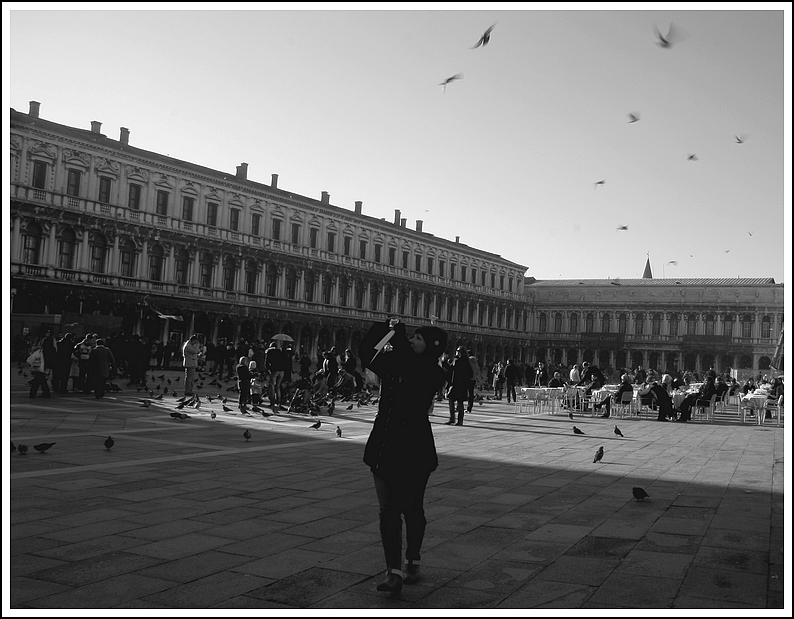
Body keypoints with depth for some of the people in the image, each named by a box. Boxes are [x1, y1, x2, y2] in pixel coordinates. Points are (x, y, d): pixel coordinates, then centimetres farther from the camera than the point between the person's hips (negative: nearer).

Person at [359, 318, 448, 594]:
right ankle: (394, 571, 0)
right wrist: (384, 327, 0)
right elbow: (366, 354, 11)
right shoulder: (395, 365, 9)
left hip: (414, 449, -5)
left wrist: (397, 331, -11)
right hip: (385, 446, 5)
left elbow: (402, 362, -22)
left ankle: (412, 563, 29)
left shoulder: (432, 373, -9)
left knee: (412, 509, 10)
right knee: (388, 510, -1)